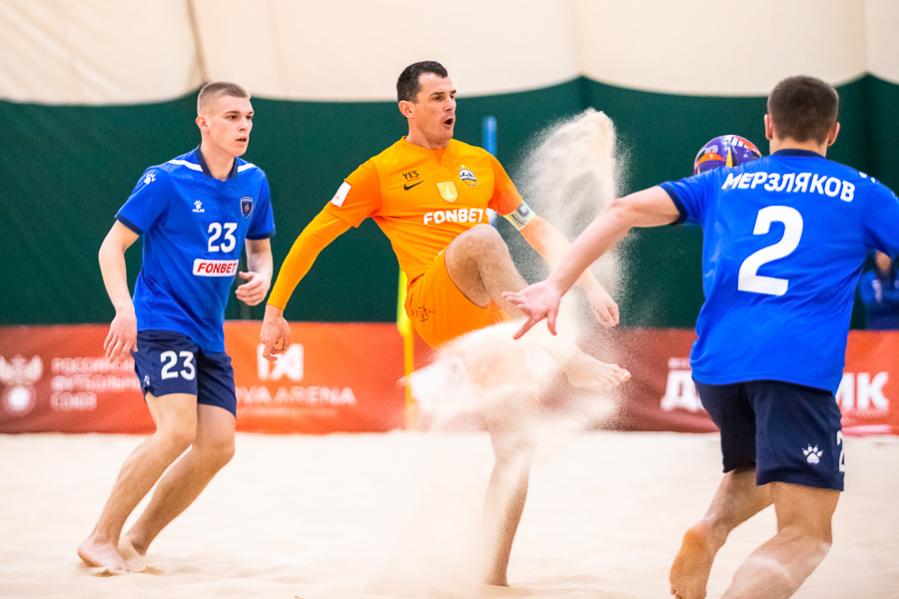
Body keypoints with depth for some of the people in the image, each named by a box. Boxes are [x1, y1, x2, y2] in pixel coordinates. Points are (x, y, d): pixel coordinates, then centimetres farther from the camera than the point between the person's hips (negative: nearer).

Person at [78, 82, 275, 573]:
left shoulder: (253, 182, 6)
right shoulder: (166, 180, -12)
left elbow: (260, 247, 20)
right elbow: (113, 246, -8)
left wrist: (261, 277, -3)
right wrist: (124, 308, -23)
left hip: (209, 335, 7)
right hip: (161, 324, -7)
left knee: (218, 446, -3)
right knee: (177, 430, -23)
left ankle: (136, 542, 11)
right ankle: (100, 540, -12)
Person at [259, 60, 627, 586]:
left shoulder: (480, 163, 19)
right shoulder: (381, 172, 6)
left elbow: (536, 228, 24)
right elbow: (313, 237, 9)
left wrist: (590, 284, 15)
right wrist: (275, 311, 7)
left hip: (492, 316, 5)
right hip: (436, 306, -5)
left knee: (516, 448, -7)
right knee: (480, 237, -36)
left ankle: (493, 574, -1)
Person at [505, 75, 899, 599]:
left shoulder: (724, 183, 20)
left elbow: (625, 210, 10)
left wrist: (555, 286, 7)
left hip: (717, 364, 5)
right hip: (798, 367, -5)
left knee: (758, 468, 33)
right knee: (804, 535, -7)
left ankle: (710, 530, 0)